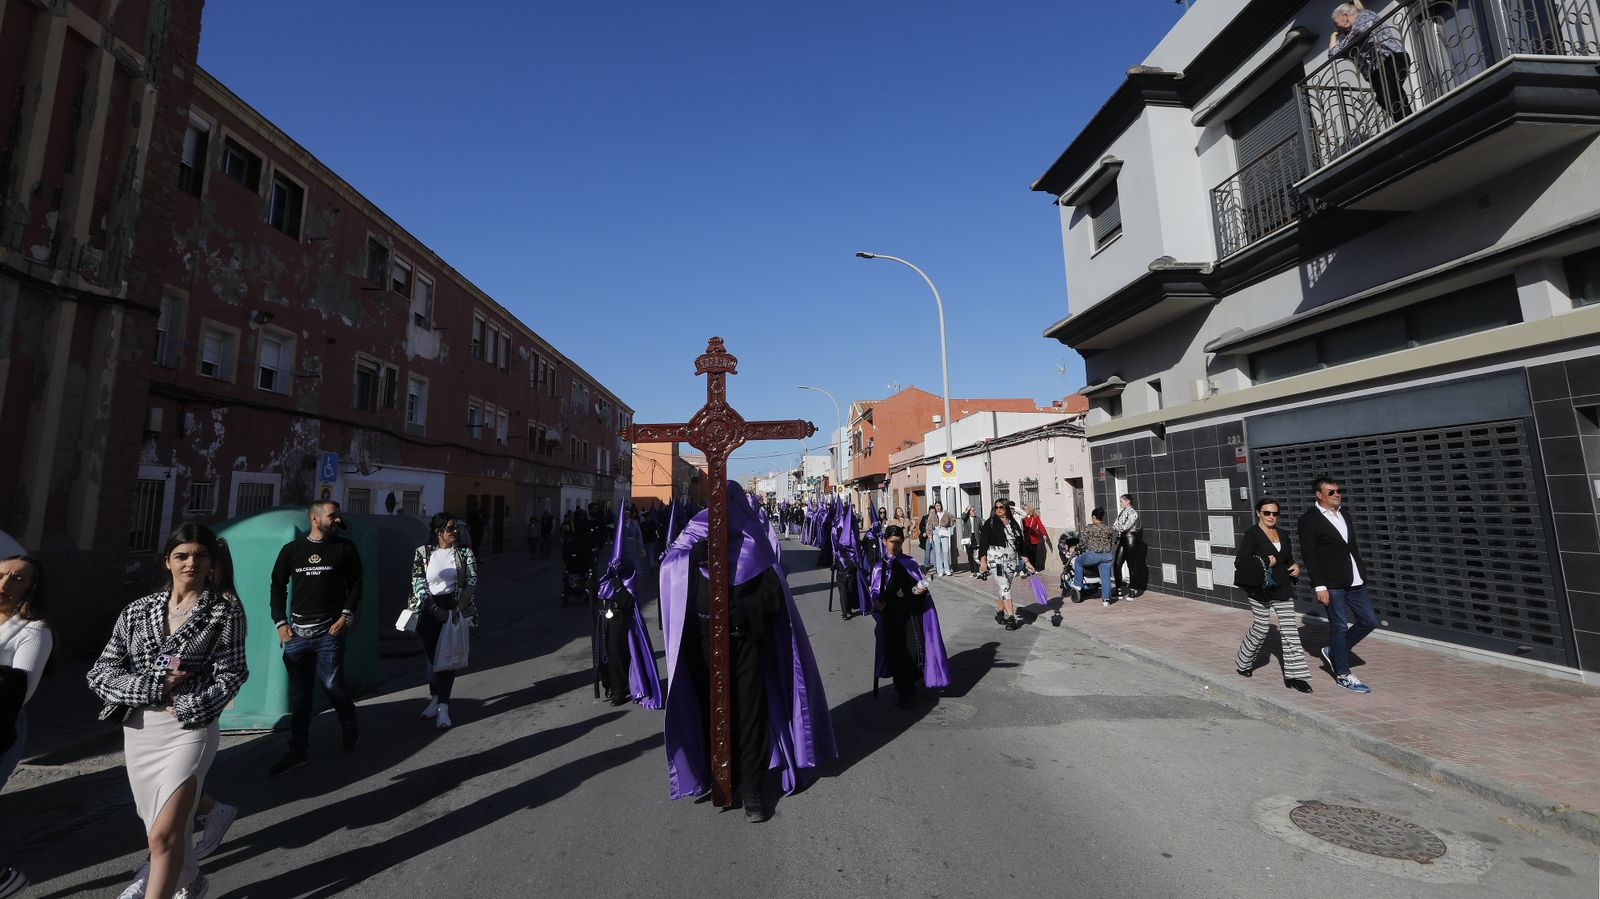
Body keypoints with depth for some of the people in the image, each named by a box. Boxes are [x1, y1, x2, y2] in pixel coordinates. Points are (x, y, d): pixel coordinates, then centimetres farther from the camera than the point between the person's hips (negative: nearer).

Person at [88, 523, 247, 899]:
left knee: (163, 834, -9)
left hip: (189, 730, -4)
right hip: (138, 730, 5)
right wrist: (154, 687, -12)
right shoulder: (138, 610, 5)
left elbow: (229, 675, -7)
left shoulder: (226, 609, -4)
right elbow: (100, 673, 2)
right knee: (160, 822, 19)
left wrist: (185, 708, -16)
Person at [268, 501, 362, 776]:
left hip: (329, 631, -2)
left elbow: (356, 584, 3)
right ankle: (298, 751, 18)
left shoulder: (345, 548, 2)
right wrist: (280, 622, 3)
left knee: (333, 685, -1)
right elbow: (278, 586, 11)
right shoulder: (291, 549, 7)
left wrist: (346, 615, -7)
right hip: (296, 632, 2)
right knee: (298, 692, 7)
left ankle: (350, 729, 24)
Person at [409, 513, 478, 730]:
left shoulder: (464, 552, 2)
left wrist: (459, 607, -18)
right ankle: (435, 698, 31)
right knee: (432, 656, 10)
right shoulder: (422, 553, 1)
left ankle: (442, 707, 3)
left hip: (455, 608, 0)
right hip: (429, 610, 1)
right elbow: (418, 584, -4)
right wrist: (435, 609, -14)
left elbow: (472, 581, -5)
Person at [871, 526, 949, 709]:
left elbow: (922, 582, 12)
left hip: (913, 614, 1)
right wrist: (877, 601, -16)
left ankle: (909, 686, 18)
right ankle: (903, 691, 18)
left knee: (916, 650, -7)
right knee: (897, 652, 0)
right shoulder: (880, 567, 7)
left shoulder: (911, 562, 9)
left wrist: (922, 589, -10)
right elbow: (875, 591, 4)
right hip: (892, 616, 0)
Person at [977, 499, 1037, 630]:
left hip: (1012, 559, 4)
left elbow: (1021, 543, 15)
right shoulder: (990, 523, -1)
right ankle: (1011, 618, -11)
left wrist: (1026, 561, 12)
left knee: (1005, 587, 8)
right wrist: (983, 561, -12)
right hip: (996, 558, -4)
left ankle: (999, 613, 25)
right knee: (1005, 587, -11)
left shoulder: (1014, 524, 11)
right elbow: (983, 542, -5)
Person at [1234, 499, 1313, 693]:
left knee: (1290, 629, 1)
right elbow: (1241, 562, -13)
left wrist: (1295, 566, 3)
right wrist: (1265, 564, -19)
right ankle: (1243, 664, 23)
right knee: (1261, 628, 2)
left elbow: (1289, 560, 24)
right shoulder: (1251, 535, -8)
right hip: (1260, 590, -6)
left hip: (1282, 589, 6)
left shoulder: (1283, 535, 12)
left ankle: (1294, 675, 7)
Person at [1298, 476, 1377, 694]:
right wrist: (1320, 586, -16)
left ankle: (1333, 651, 26)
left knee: (1369, 621, 9)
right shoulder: (1309, 520, -11)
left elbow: (1353, 547, 19)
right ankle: (1343, 675, 15)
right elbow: (1308, 555, -13)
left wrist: (1361, 573, 14)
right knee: (1339, 626, 1)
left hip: (1355, 582, 7)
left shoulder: (1345, 515, 12)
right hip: (1332, 584, -7)